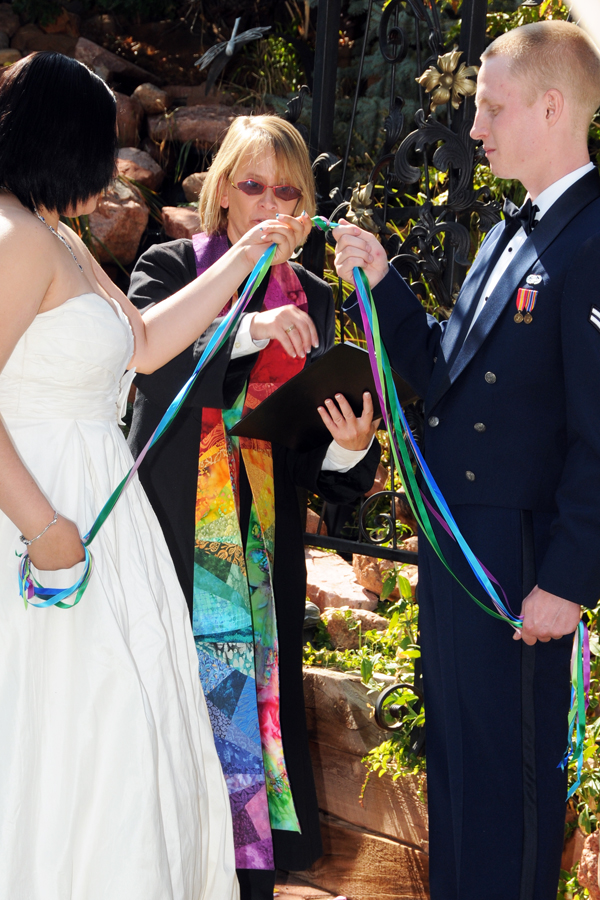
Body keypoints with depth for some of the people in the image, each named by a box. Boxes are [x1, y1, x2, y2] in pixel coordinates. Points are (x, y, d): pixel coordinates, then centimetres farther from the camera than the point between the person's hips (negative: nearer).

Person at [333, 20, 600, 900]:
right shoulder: (506, 238, 13)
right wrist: (382, 284, 4)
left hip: (521, 558, -9)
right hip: (453, 540, 10)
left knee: (509, 761, 4)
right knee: (454, 748, 20)